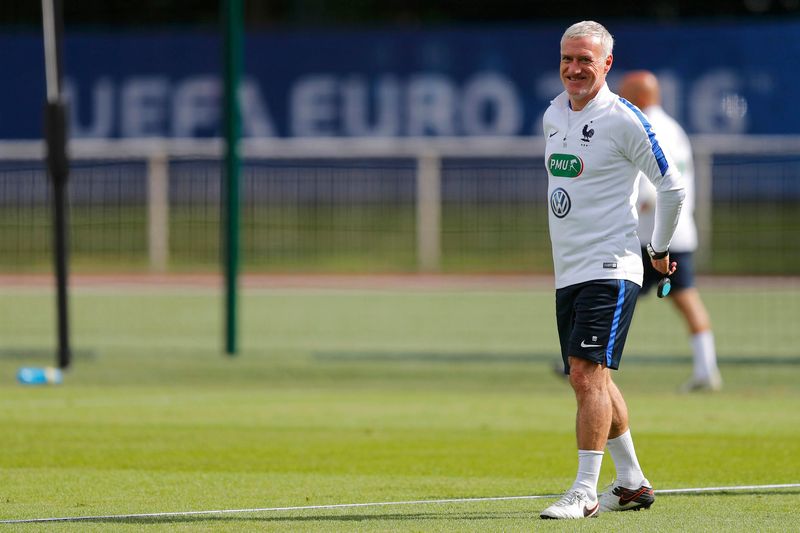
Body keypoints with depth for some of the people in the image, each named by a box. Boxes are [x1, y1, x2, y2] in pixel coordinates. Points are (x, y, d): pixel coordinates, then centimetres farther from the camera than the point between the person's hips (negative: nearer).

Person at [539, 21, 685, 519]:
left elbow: (672, 185, -4)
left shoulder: (623, 119, -11)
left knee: (589, 372, -17)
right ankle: (633, 483, 25)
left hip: (610, 269, -8)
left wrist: (660, 248, 5)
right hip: (568, 271, 8)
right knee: (589, 379, 13)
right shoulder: (553, 114, 10)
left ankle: (585, 492, -18)